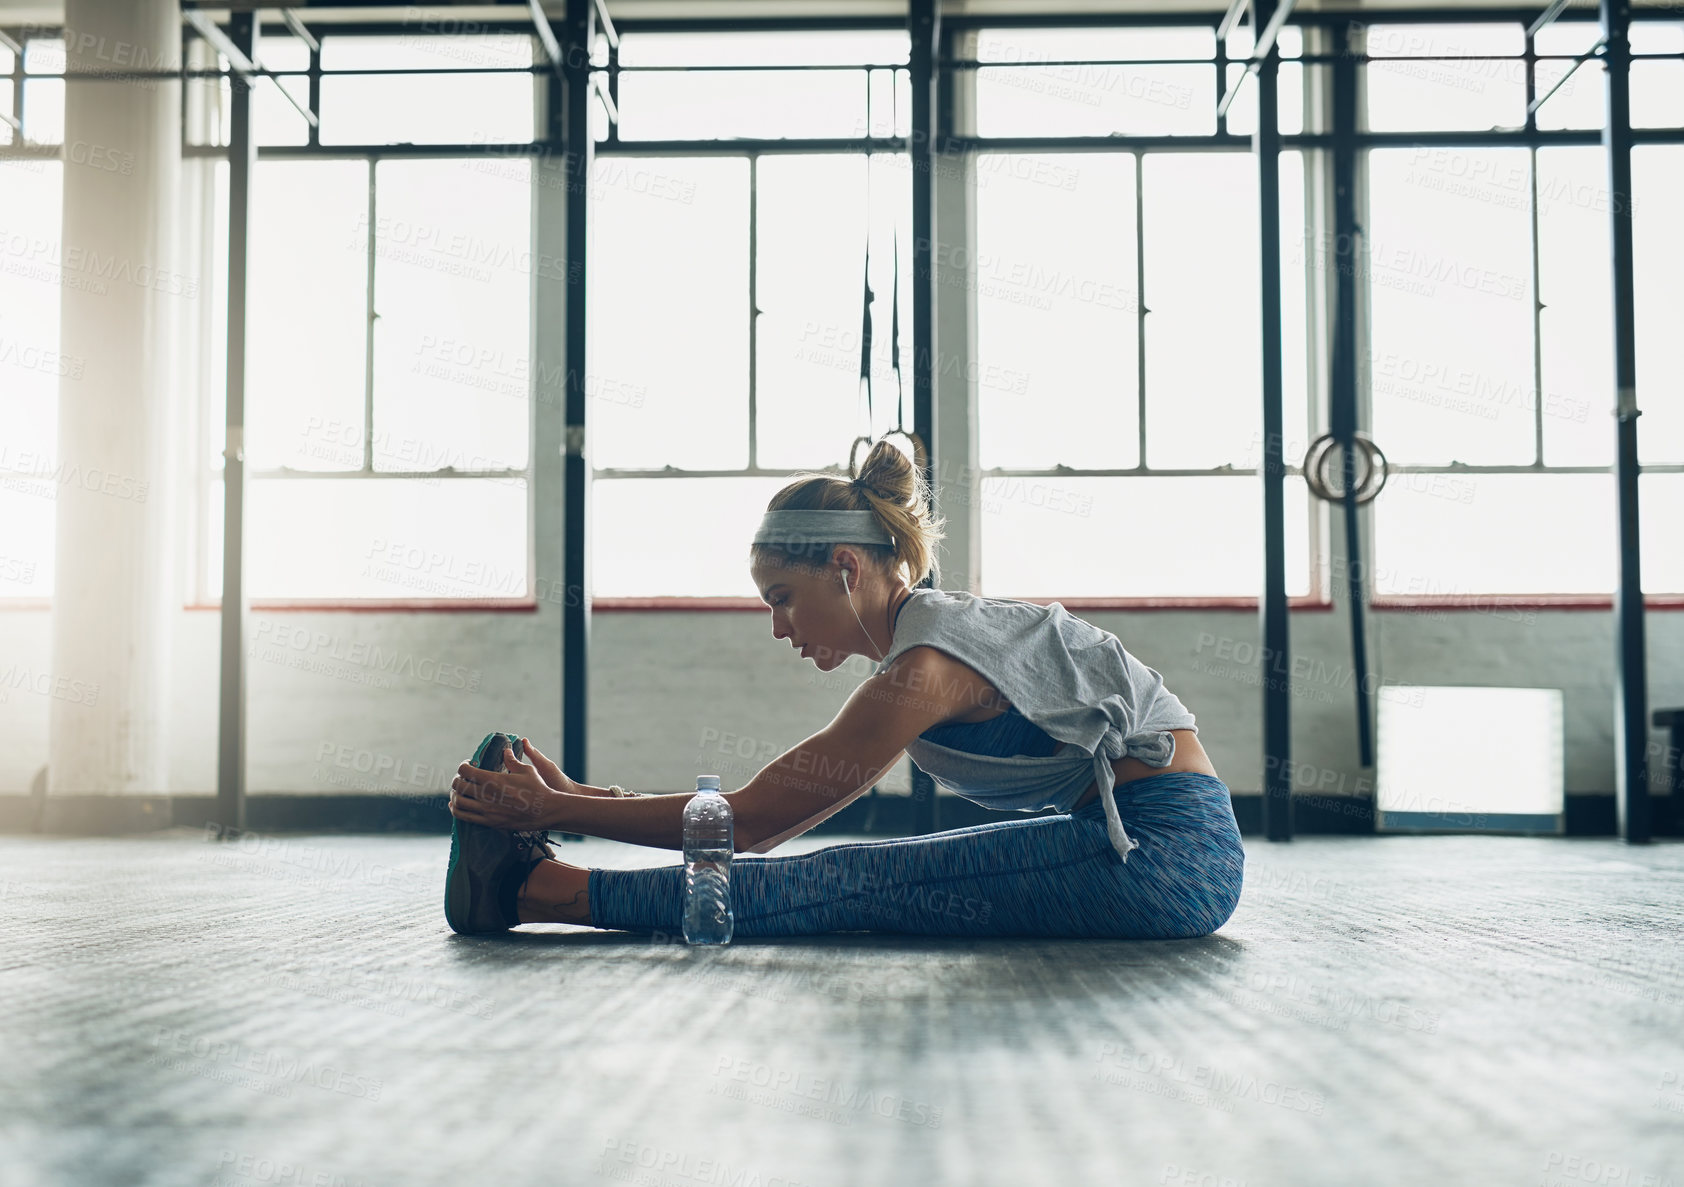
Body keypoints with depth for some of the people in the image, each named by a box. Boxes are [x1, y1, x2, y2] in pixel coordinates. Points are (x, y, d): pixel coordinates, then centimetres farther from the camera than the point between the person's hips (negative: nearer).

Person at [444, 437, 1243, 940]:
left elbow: (751, 823, -14)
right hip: (1158, 848, 9)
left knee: (859, 885, -14)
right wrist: (577, 799, 9)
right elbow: (774, 814, 13)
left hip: (1162, 857, -9)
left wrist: (556, 811, -9)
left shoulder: (926, 667, -17)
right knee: (864, 877, 2)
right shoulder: (939, 630, 13)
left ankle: (544, 889, -14)